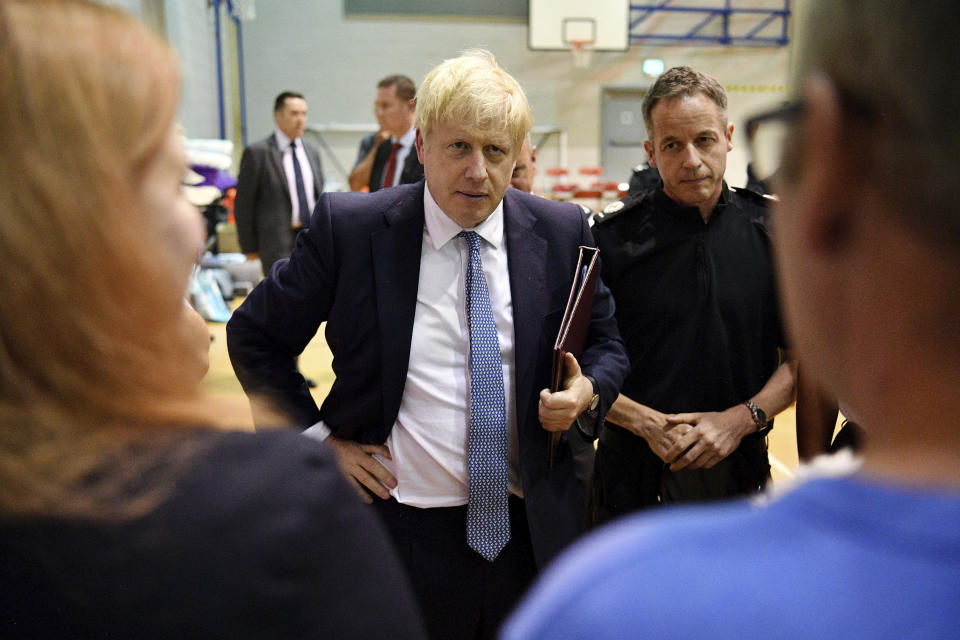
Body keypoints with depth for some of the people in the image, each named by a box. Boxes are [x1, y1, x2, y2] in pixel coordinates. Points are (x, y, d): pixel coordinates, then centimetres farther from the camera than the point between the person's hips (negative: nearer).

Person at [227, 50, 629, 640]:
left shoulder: (562, 232, -2)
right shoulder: (349, 227, -8)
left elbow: (606, 344, 10)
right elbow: (254, 335, 1)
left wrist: (587, 389, -12)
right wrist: (319, 439, -5)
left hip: (532, 529, 2)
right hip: (403, 526, -2)